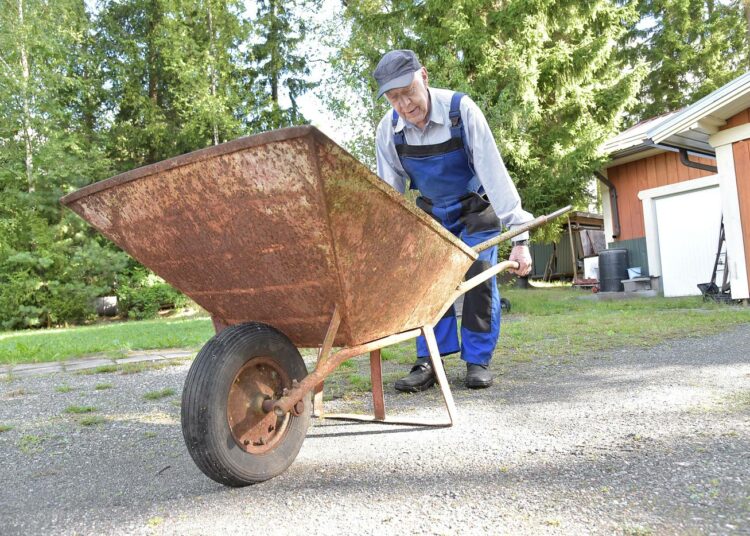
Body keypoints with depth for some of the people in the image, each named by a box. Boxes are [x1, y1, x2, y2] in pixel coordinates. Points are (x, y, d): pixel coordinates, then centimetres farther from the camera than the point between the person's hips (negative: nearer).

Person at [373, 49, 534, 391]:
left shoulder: (461, 110, -29)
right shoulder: (388, 129, -19)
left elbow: (494, 172, -33)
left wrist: (519, 236, -39)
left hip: (476, 209, -2)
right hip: (432, 212, 3)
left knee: (479, 280, -10)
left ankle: (478, 361, 3)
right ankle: (428, 362, 0)